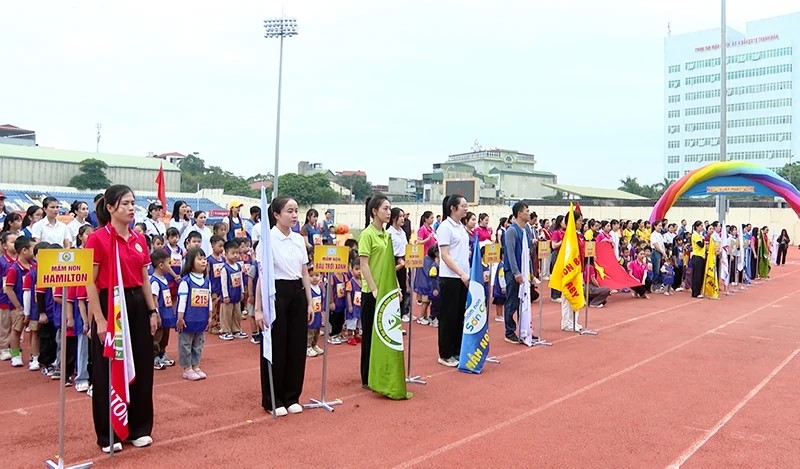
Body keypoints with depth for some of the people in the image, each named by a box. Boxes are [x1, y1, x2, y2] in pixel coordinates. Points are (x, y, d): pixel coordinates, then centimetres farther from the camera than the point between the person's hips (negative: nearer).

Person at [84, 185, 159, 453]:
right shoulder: (98, 239, -10)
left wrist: (153, 311, 8)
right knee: (108, 373, 5)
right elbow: (90, 283, -11)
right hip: (110, 306, -6)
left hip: (137, 306, 6)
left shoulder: (139, 240, 8)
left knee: (141, 368, 11)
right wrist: (99, 319, -15)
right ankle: (108, 435, 18)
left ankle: (139, 428, 25)